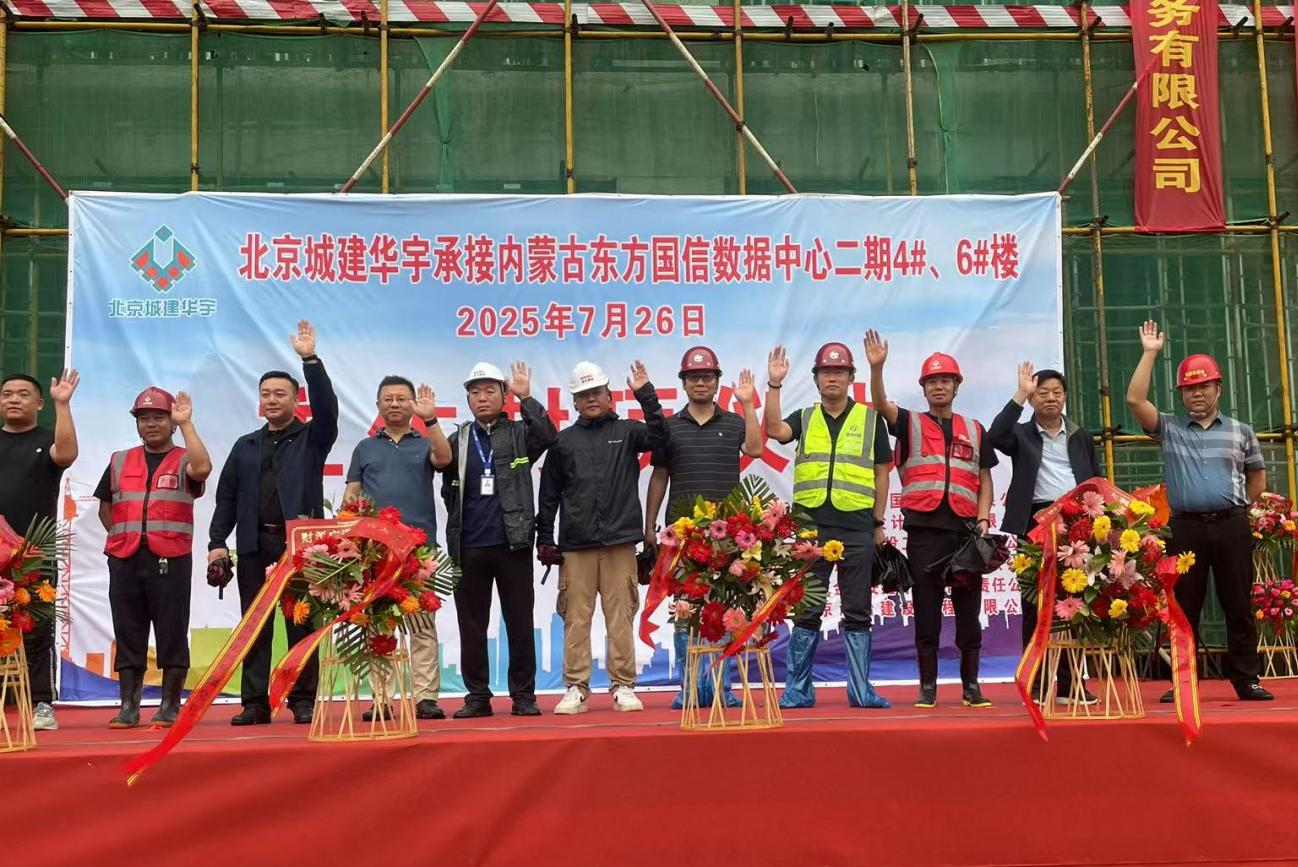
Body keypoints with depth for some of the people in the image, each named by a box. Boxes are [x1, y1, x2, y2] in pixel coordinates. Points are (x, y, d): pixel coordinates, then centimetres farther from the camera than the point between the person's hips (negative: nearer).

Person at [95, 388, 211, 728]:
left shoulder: (184, 460, 5)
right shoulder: (119, 461, 17)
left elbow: (202, 468, -19)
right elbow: (105, 506, 22)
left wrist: (186, 423, -15)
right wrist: (125, 536, 8)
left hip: (171, 560, -3)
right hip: (125, 560, 4)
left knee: (172, 633, 0)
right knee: (128, 633, 7)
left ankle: (170, 706, 8)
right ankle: (128, 706, 13)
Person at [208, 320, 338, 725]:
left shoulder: (311, 438, 7)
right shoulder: (245, 446, 16)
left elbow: (327, 407, -12)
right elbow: (226, 498, 13)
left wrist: (310, 359, -15)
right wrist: (218, 542, 3)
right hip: (254, 546, 3)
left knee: (302, 624, 0)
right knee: (254, 627, 4)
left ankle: (303, 702, 5)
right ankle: (255, 703, 9)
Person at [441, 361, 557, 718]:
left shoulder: (520, 433, 6)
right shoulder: (458, 440, 10)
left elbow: (547, 435, -15)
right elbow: (448, 490, 12)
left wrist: (525, 397, -15)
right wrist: (459, 523, 5)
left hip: (513, 542, -2)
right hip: (469, 547, 2)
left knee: (520, 622, 3)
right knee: (471, 624, 6)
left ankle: (523, 695, 11)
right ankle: (477, 696, 15)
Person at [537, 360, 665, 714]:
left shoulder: (626, 431, 11)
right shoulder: (563, 441, 12)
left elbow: (657, 436, -10)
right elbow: (549, 495, 13)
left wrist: (646, 395, -14)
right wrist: (544, 538, 8)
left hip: (620, 542, -1)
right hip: (575, 544, 1)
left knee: (620, 616, 1)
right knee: (576, 617, 1)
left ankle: (623, 686, 8)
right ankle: (575, 688, 7)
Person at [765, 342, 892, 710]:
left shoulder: (870, 419, 7)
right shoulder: (804, 418, 10)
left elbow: (881, 473, 8)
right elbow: (775, 430, -10)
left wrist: (879, 523, 5)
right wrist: (774, 385, -15)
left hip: (857, 529, 0)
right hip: (810, 526, 1)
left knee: (858, 612, 5)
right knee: (805, 611, 4)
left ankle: (861, 690, 13)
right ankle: (798, 690, 11)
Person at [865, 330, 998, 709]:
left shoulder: (975, 431, 16)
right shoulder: (910, 424, 9)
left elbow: (984, 480, 15)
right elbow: (881, 404, -9)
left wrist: (983, 519, 1)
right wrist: (877, 367, -25)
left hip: (966, 529, 2)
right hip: (924, 530, -2)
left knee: (969, 610, 4)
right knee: (926, 611, 2)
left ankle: (971, 685, 14)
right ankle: (927, 687, 9)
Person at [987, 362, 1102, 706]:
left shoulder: (1082, 436, 16)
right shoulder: (1021, 434, 8)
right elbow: (995, 435, -15)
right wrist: (1020, 394, -16)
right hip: (1036, 522, -2)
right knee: (1035, 605, -1)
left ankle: (1070, 685, 9)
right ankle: (1036, 685, 3)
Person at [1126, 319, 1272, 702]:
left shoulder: (1240, 432, 9)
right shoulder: (1168, 429, 5)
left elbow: (1257, 476, 18)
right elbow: (1135, 399, -8)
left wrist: (1237, 507, 8)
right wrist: (1150, 354, -5)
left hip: (1232, 526, 1)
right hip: (1186, 528, 0)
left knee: (1238, 604, 4)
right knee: (1184, 607, 3)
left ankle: (1247, 679, 12)